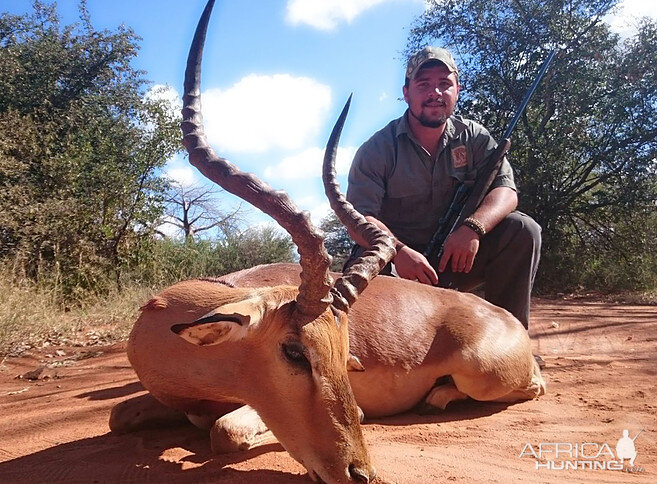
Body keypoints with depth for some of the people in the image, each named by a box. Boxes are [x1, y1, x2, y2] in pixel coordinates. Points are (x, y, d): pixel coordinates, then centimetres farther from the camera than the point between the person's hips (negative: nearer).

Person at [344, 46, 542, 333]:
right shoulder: (378, 148, -5)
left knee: (523, 230, -17)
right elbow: (360, 217, -16)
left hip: (455, 259, 4)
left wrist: (473, 227, -30)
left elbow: (505, 191, -7)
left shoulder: (473, 138, 5)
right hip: (395, 263, -3)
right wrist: (399, 251, -36)